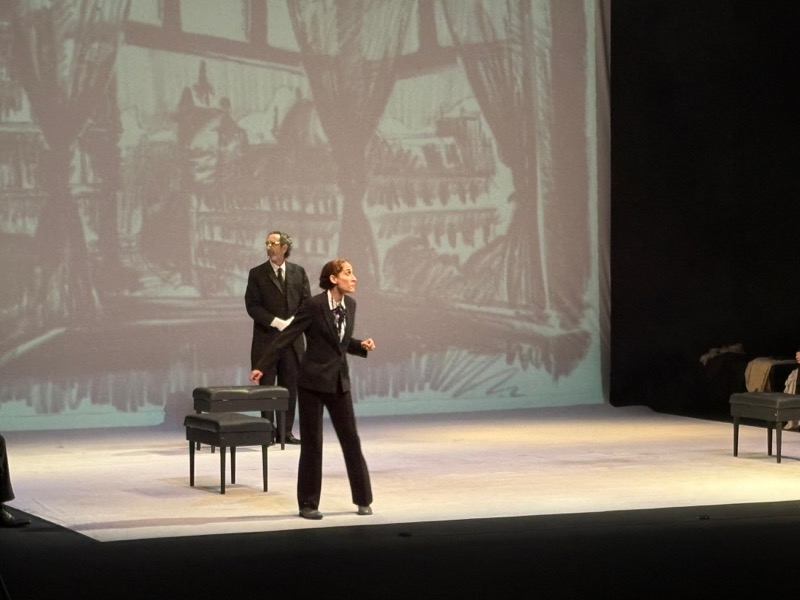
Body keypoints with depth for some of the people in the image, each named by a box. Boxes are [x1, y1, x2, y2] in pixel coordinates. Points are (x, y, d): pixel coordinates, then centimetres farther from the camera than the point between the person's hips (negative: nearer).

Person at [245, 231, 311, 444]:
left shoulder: (298, 272, 8)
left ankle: (286, 431, 9)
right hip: (266, 339, -2)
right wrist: (276, 322, -15)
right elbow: (252, 306, -5)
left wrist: (293, 322, -11)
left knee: (290, 386, 4)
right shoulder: (257, 274, 0)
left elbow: (306, 302, 6)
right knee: (265, 387, 0)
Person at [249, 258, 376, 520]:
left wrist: (361, 346, -2)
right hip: (313, 380, -5)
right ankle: (308, 504, 12)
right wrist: (261, 366, -14)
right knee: (312, 442, 2)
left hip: (339, 381, 5)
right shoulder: (314, 305, -15)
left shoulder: (350, 305, 4)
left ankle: (363, 499, 17)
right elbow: (286, 337, -13)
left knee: (351, 439, 7)